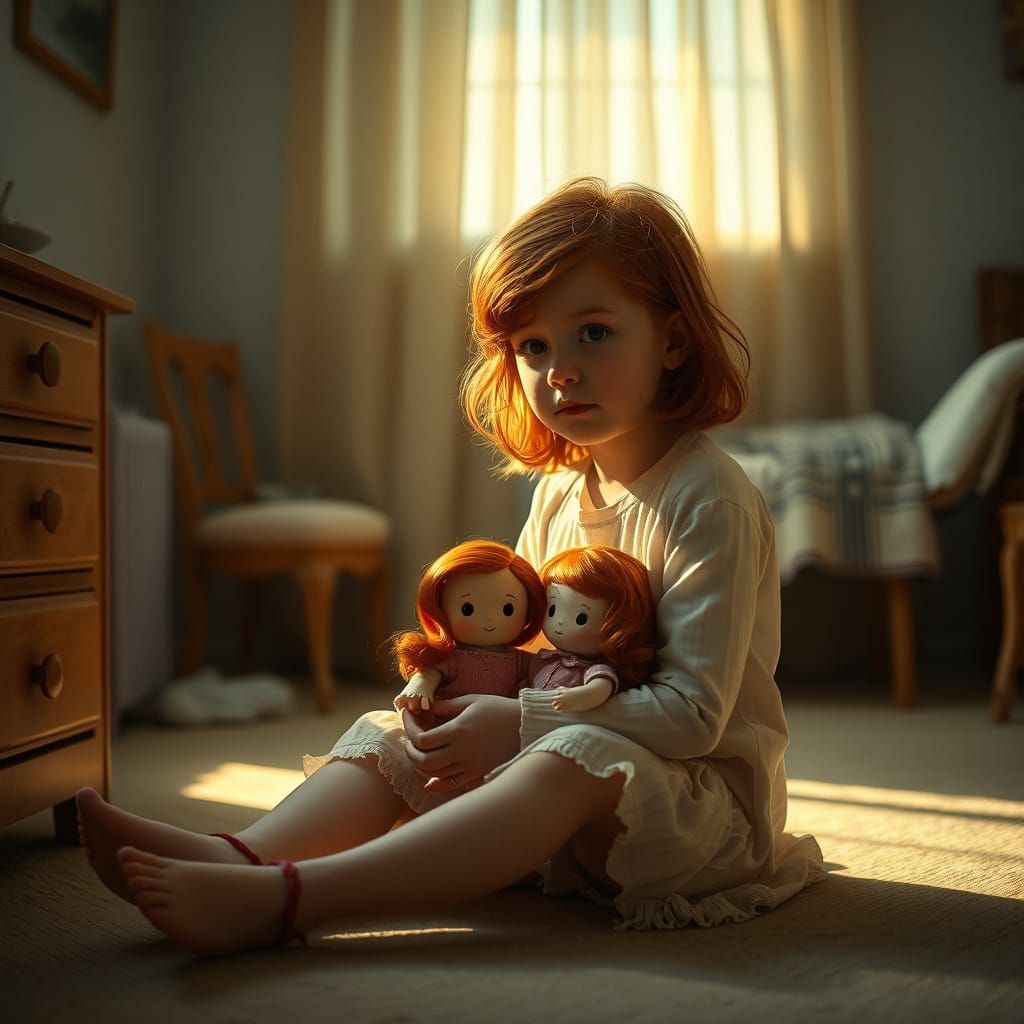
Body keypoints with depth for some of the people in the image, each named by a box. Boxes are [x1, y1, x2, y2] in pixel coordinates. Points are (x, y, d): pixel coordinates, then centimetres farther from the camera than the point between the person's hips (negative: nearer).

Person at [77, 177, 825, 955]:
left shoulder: (712, 502, -18)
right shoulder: (558, 490, 6)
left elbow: (695, 713, -23)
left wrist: (519, 723, -25)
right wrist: (460, 692, -9)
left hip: (703, 791, -7)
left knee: (577, 760, -37)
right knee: (400, 734, -4)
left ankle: (280, 900, -46)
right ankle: (242, 854, -29)